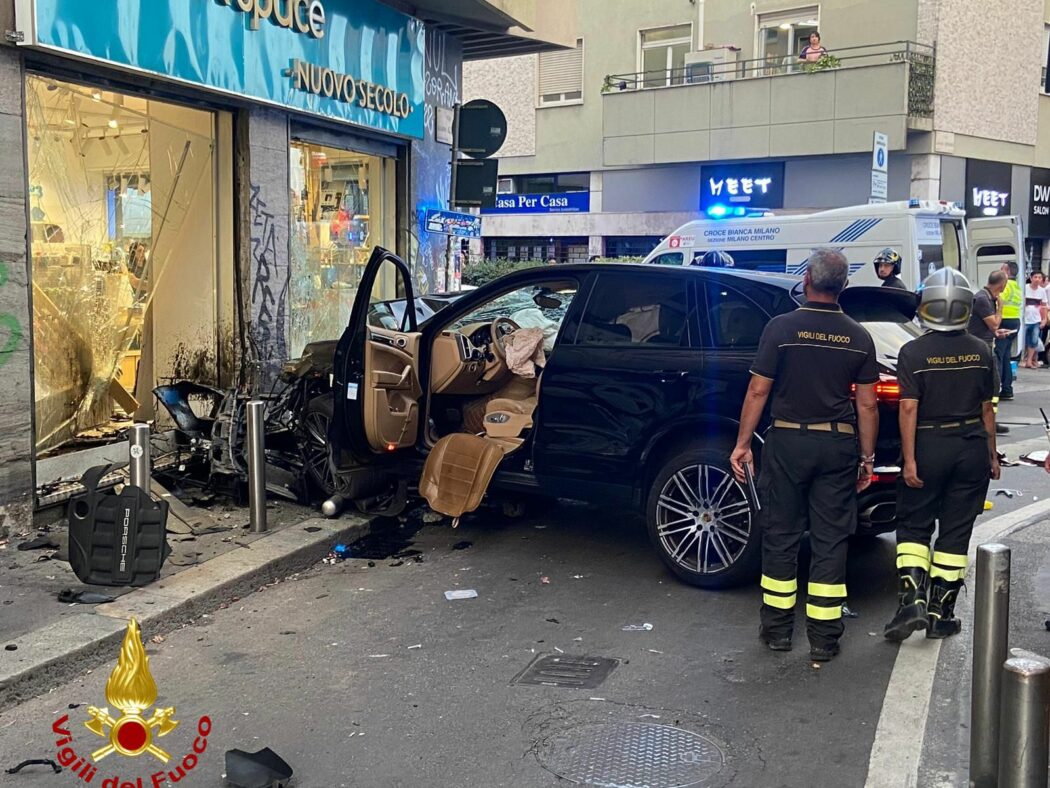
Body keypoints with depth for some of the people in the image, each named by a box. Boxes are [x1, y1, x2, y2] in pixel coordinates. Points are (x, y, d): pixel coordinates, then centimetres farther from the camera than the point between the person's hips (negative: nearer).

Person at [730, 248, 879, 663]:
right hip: (838, 446, 2)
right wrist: (867, 457, 10)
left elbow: (758, 391, -7)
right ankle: (824, 637, 12)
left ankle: (777, 627, 19)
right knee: (830, 541, 7)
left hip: (787, 442, -2)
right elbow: (867, 404, 2)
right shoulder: (858, 337, 1)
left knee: (780, 536, 10)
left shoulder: (782, 328, -7)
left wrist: (742, 443, 0)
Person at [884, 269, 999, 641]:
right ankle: (940, 612, 13)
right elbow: (987, 409, 6)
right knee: (955, 533, 9)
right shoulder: (982, 352, 1)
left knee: (913, 526, 9)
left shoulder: (913, 352, -9)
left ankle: (912, 599, -6)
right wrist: (992, 455, 14)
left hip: (929, 447, -3)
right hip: (972, 448, 3)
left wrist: (909, 459, -12)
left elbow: (909, 408, -14)